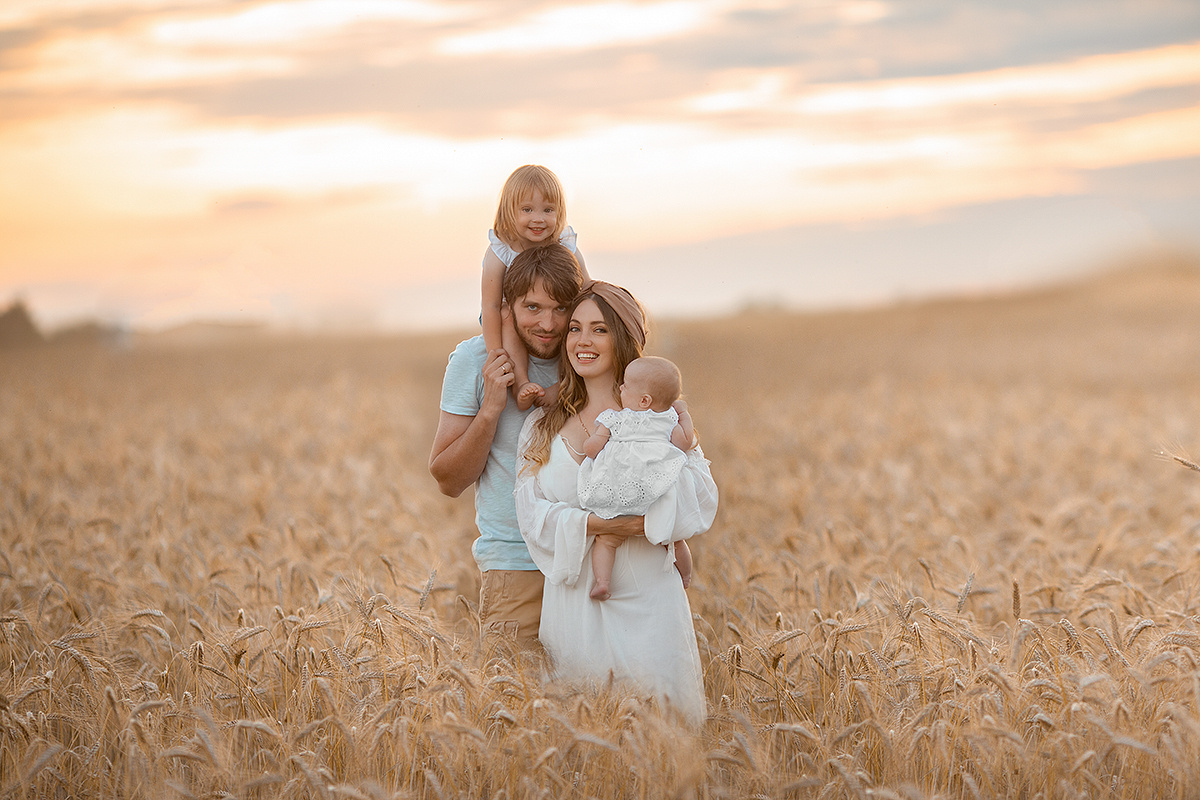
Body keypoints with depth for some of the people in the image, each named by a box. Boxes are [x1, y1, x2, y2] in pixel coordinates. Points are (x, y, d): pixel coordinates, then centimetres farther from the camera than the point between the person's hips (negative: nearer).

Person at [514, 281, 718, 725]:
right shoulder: (543, 426, 10)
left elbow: (702, 502, -4)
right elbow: (532, 514, -1)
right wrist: (595, 524, -16)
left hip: (648, 600, -2)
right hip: (574, 600, 2)